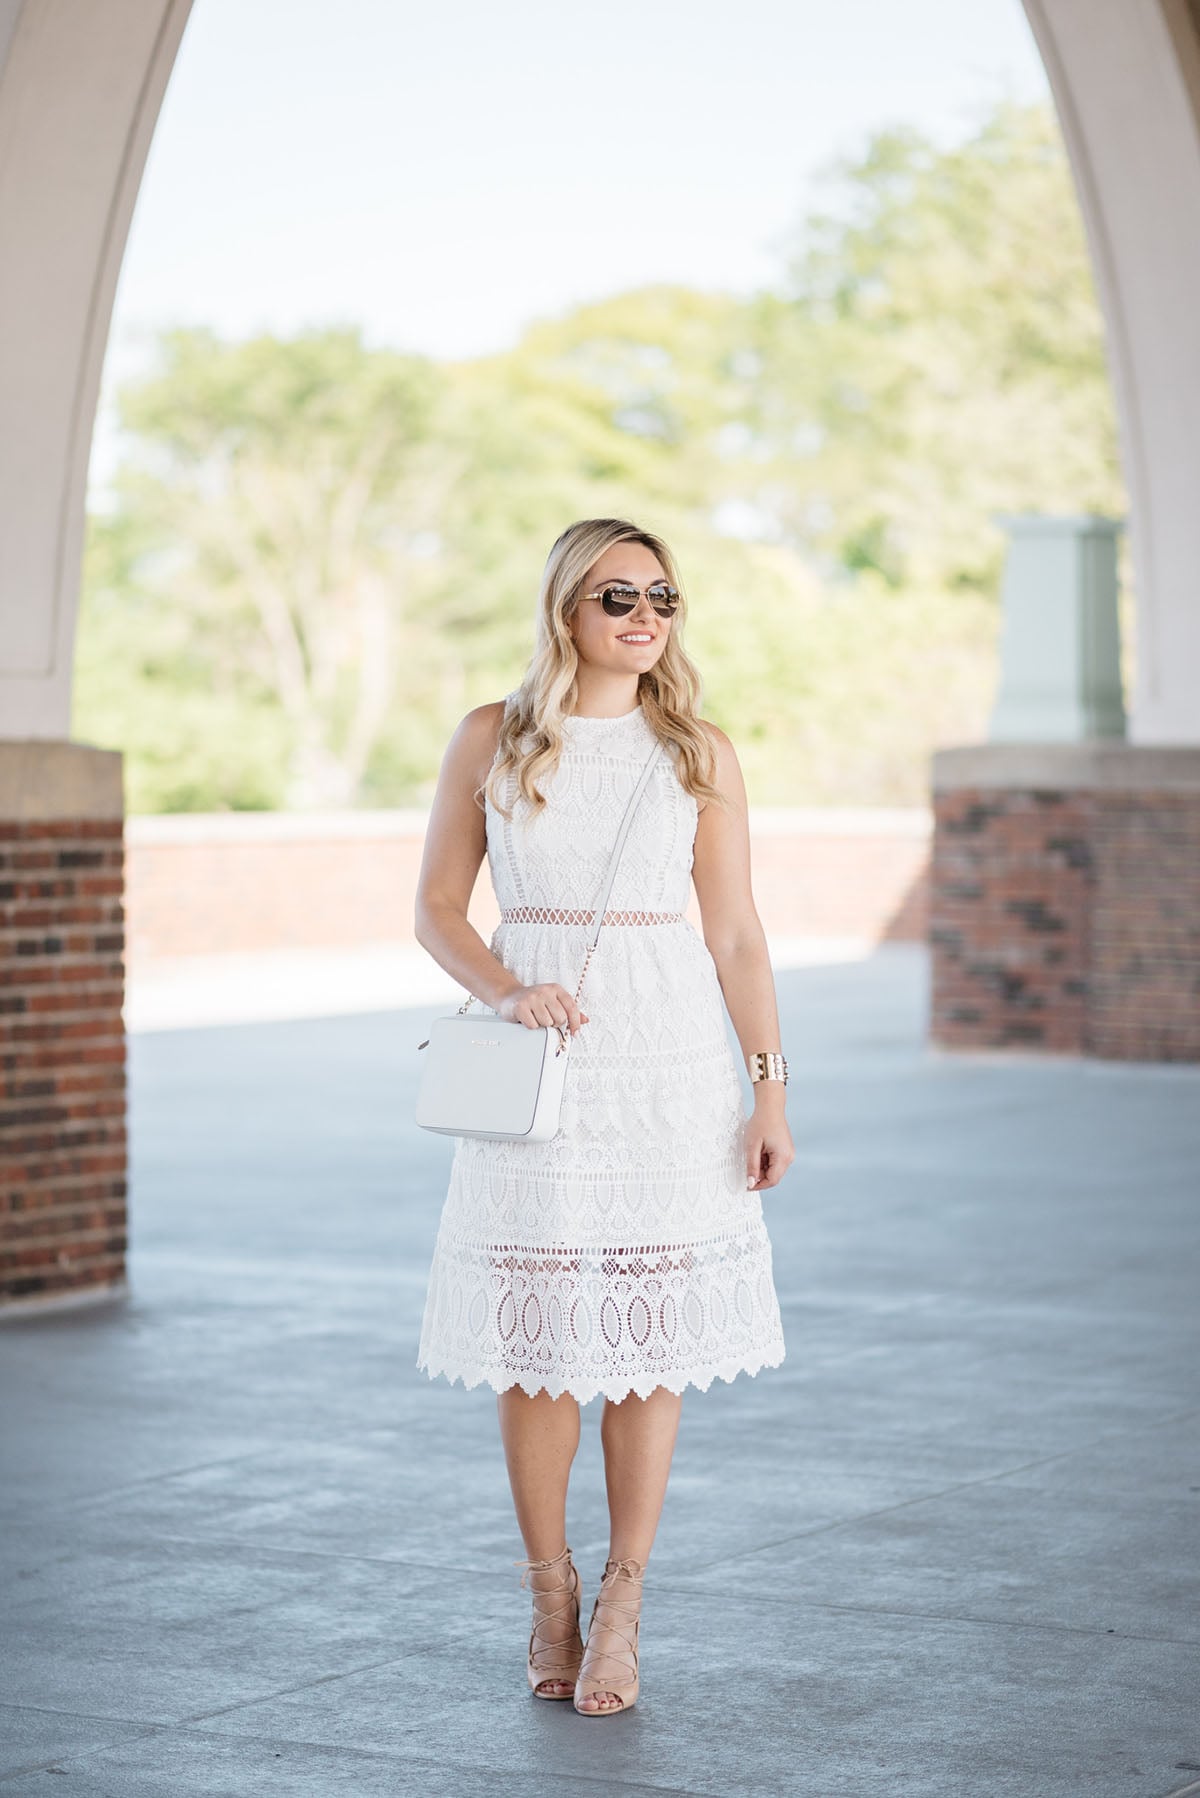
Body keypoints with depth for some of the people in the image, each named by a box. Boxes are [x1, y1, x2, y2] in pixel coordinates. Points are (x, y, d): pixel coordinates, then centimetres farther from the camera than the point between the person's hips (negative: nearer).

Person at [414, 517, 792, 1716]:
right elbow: (437, 909, 7)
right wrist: (505, 990, -12)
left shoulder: (697, 753, 5)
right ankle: (550, 1594, 18)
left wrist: (769, 1088, 0)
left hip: (669, 1058, 0)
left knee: (647, 1331, 1)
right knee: (536, 1332, 2)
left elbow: (735, 934, 5)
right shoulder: (493, 741, 4)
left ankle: (621, 1610, 10)